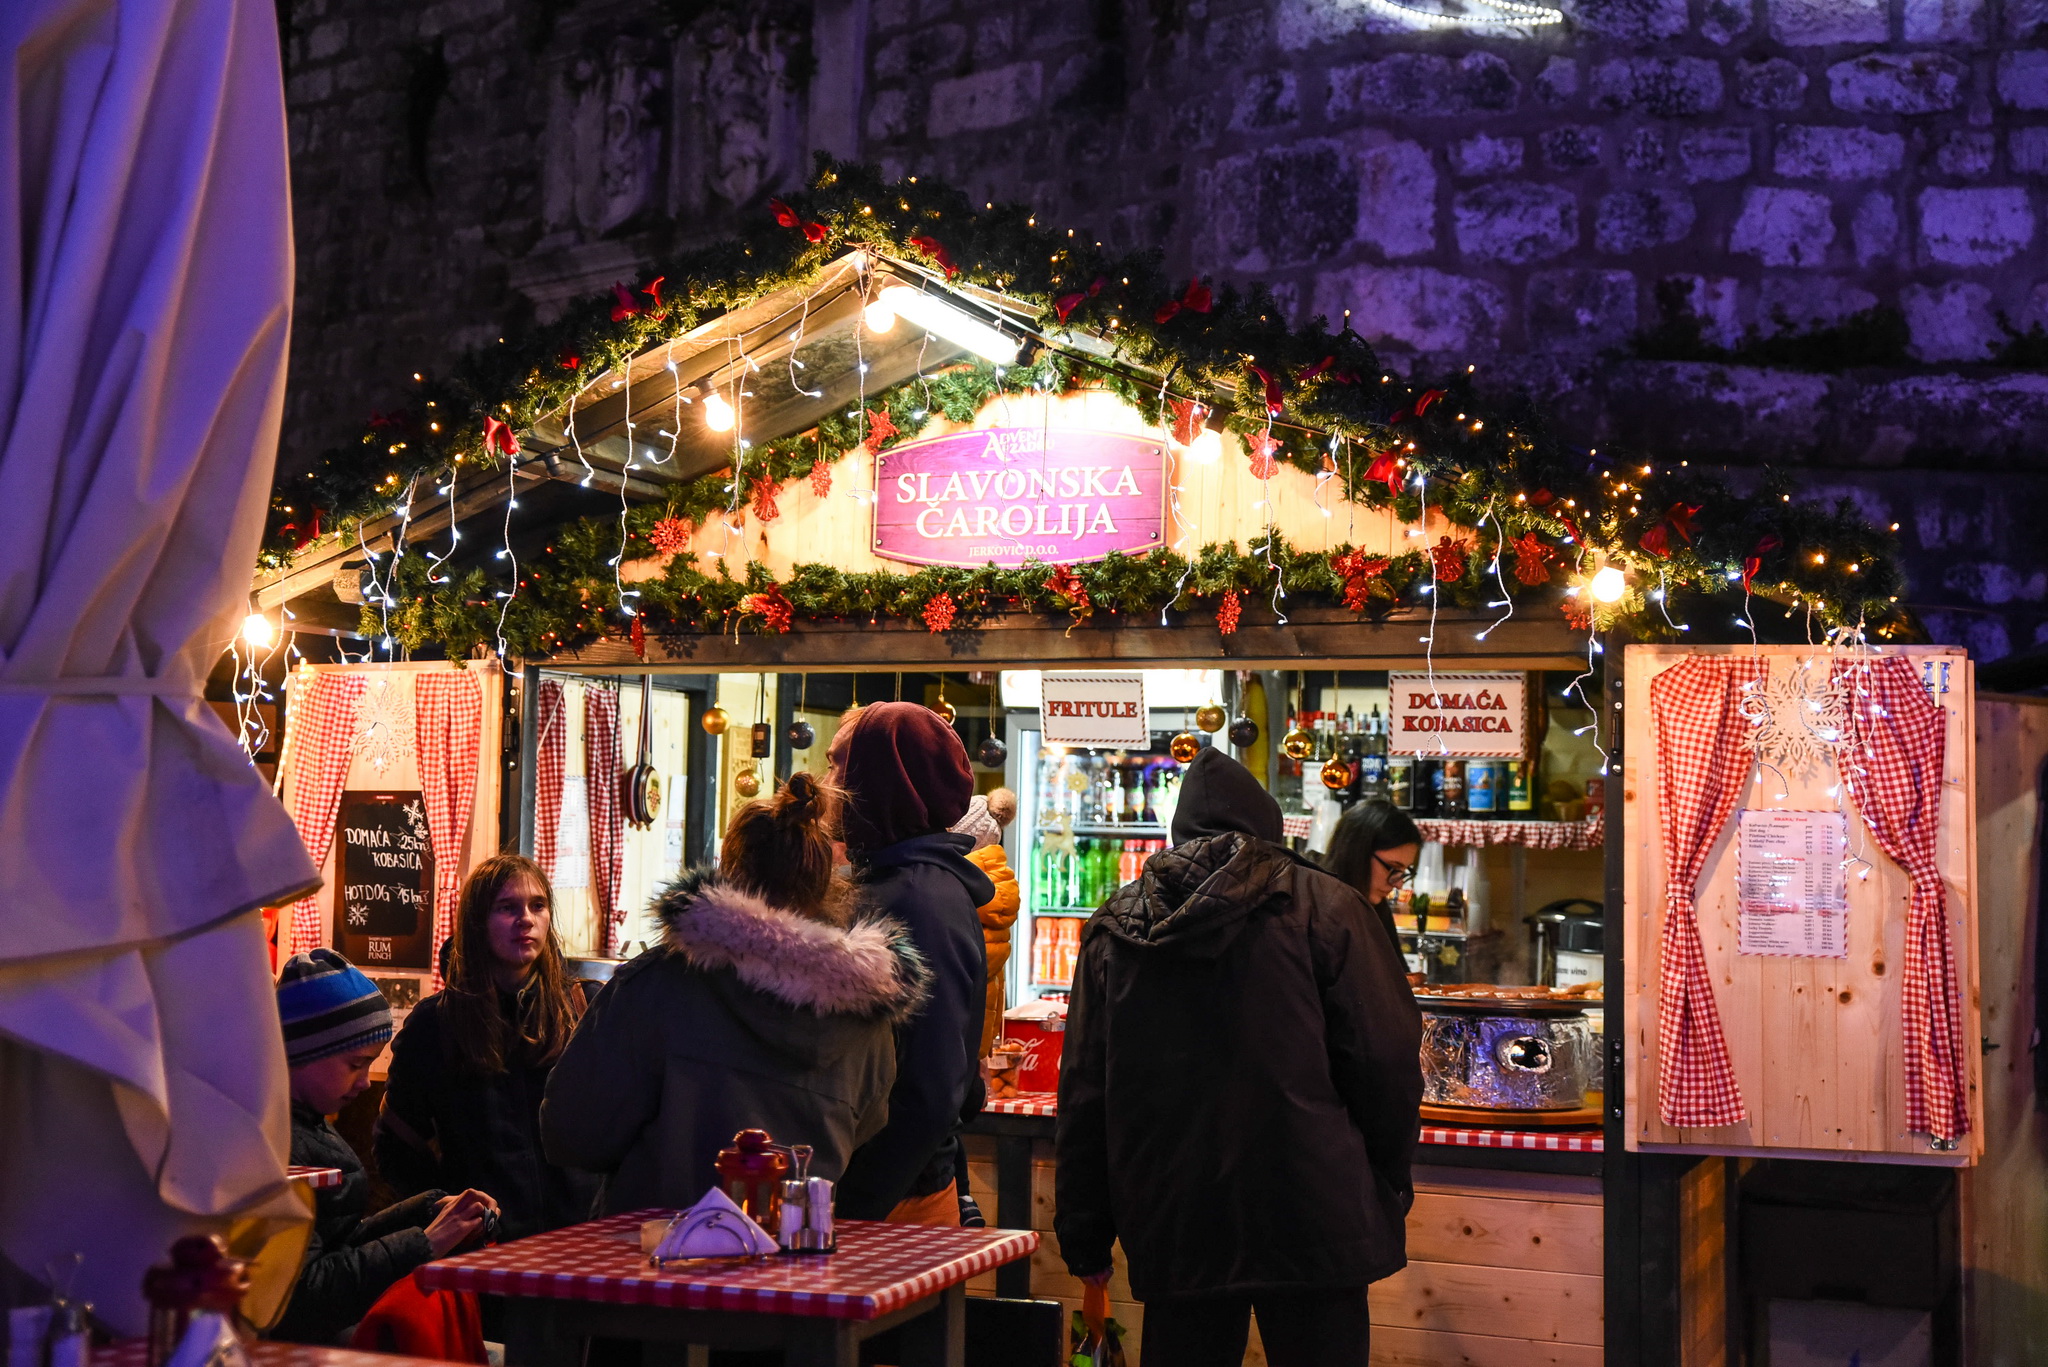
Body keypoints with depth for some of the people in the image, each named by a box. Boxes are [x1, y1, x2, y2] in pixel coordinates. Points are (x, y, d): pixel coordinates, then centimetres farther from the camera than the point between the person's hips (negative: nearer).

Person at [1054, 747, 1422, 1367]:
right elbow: (1386, 1057, -6)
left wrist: (1085, 1236, 15)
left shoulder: (1113, 927, 8)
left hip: (1172, 1226, 3)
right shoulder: (1321, 905, -2)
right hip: (1311, 1221, -3)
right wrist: (1389, 1179, 9)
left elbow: (1084, 1094, 9)